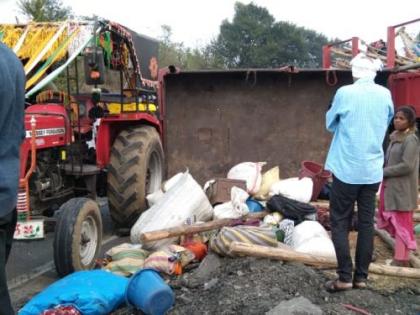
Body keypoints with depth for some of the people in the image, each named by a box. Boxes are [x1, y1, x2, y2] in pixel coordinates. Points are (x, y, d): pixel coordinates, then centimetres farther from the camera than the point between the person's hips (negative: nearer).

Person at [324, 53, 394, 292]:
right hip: (373, 170, 4)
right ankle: (361, 276, 14)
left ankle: (345, 277, 3)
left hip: (346, 169, -3)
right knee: (367, 223, 8)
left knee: (340, 223, 4)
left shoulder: (344, 93, -8)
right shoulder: (385, 94, 2)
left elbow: (331, 124, 6)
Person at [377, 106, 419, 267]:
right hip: (391, 187, 8)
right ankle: (400, 257, 22)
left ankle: (401, 260, 4)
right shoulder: (395, 138, 12)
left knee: (401, 223, -3)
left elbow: (407, 166, -20)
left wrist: (384, 172, -14)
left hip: (402, 189, -8)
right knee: (394, 222, 12)